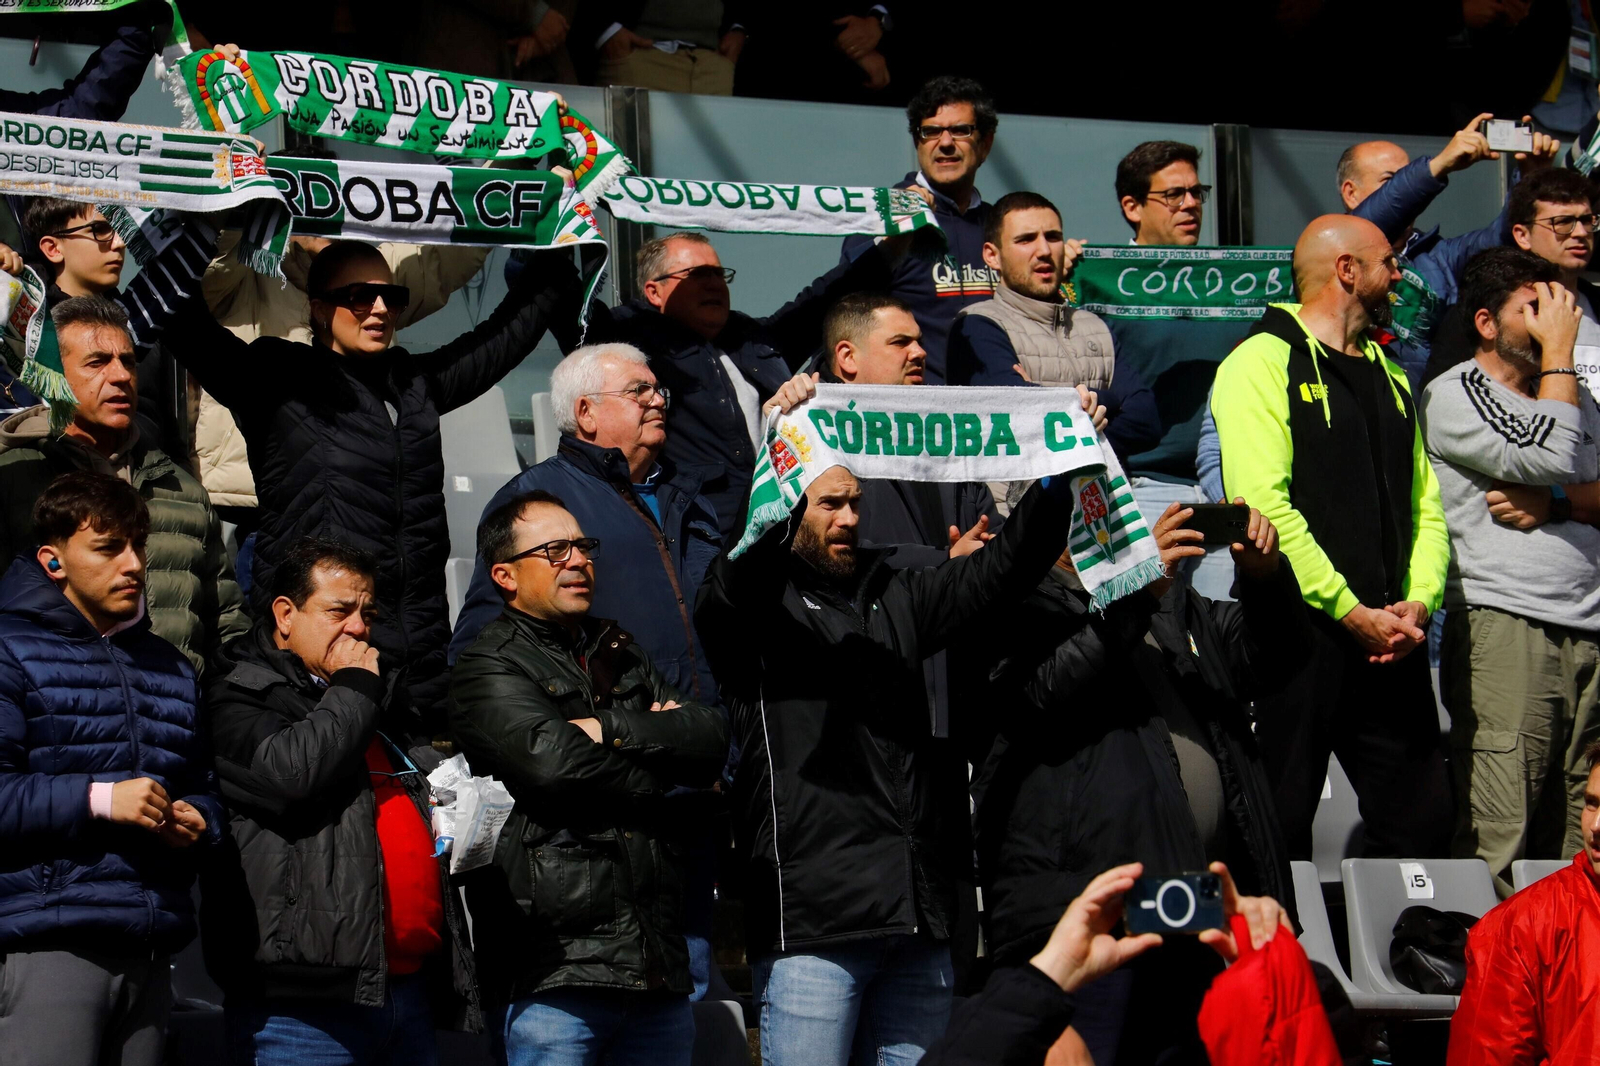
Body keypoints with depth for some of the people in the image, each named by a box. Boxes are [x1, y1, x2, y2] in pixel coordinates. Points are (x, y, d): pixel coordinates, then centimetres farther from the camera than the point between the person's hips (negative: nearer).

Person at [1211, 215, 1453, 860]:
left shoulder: (1389, 376, 21)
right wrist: (1352, 613, -15)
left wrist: (1419, 602, -2)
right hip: (1298, 632, -7)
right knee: (1280, 830, -2)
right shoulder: (1262, 364, -4)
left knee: (1423, 824, 6)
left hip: (1391, 637, 7)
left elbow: (1425, 503, 17)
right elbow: (1264, 505, -14)